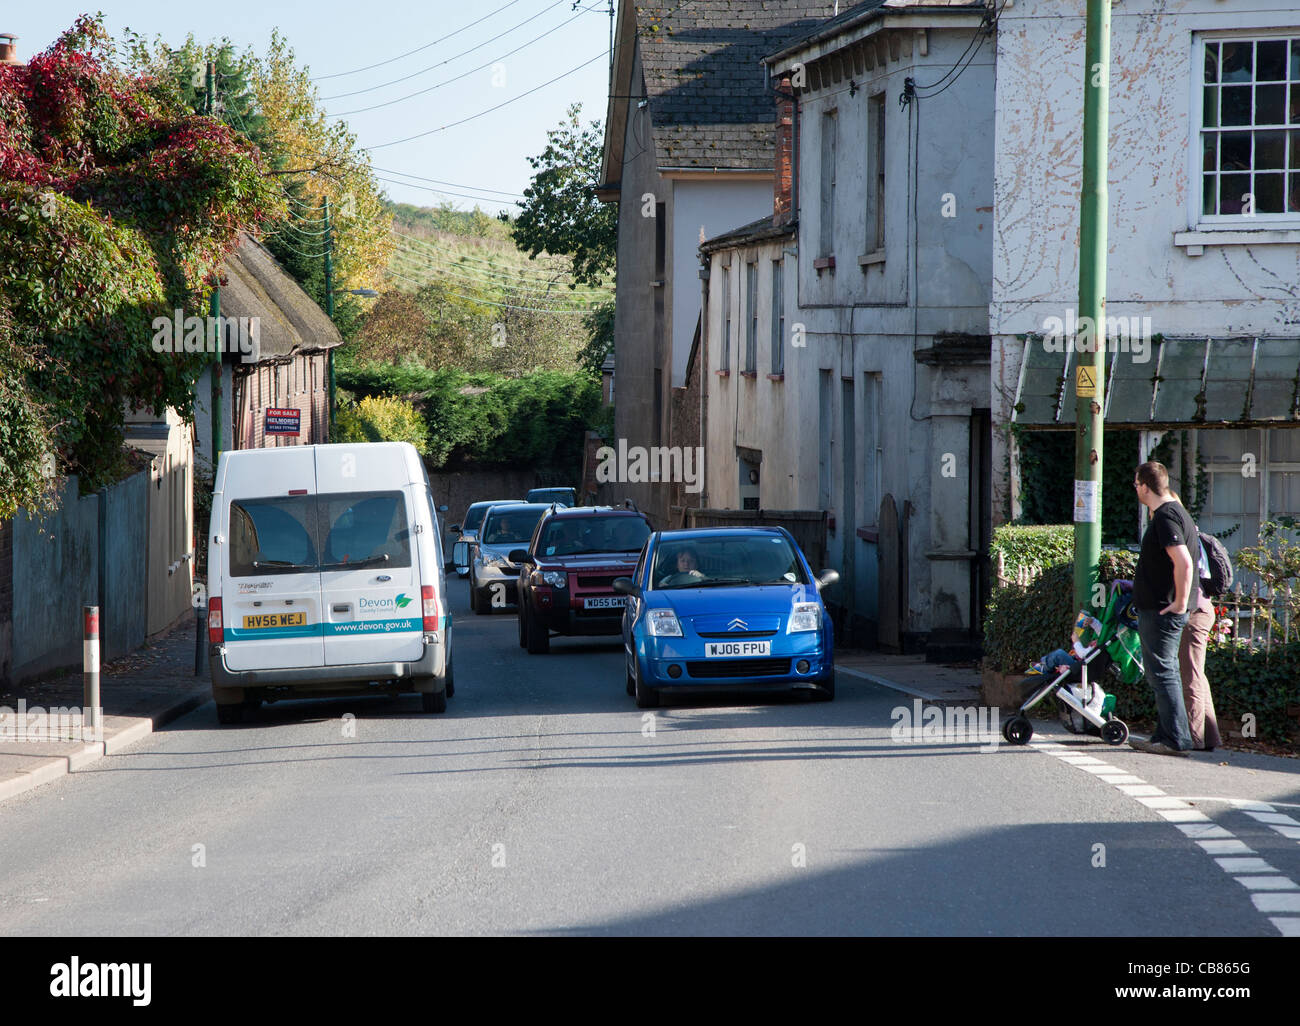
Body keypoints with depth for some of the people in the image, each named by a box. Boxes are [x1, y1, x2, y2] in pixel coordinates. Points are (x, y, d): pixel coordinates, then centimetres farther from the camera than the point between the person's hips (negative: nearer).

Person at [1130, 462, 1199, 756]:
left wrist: (1180, 602, -22)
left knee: (1162, 673, -7)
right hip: (1161, 608, 10)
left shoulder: (1165, 517, -17)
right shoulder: (1178, 512, 16)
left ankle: (1176, 739, -8)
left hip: (1162, 610, -10)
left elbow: (1183, 562, -28)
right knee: (1165, 672, 15)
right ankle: (1166, 735, 21)